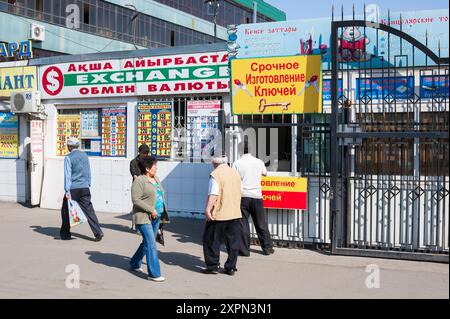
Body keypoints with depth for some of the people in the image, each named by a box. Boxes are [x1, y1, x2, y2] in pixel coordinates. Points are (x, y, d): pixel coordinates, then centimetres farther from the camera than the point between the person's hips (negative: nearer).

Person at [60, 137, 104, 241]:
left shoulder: (68, 158, -9)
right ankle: (98, 232, -9)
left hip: (73, 188, -5)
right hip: (84, 188, 5)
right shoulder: (84, 155, 9)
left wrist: (67, 191, -15)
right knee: (89, 209, 2)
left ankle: (65, 233, 19)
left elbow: (67, 175, -13)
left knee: (66, 211, 11)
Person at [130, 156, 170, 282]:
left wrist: (162, 213, 15)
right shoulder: (139, 181, -13)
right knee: (151, 244, -11)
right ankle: (154, 274, -7)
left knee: (147, 242, 17)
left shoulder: (156, 179, 13)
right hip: (144, 217, -9)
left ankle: (135, 264, 36)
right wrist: (151, 210, -20)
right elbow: (136, 200, -19)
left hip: (156, 217, 9)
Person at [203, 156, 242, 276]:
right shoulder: (235, 174, 11)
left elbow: (213, 194, -21)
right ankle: (230, 268, 12)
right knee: (233, 242, 9)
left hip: (219, 215, -6)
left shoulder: (215, 174, -12)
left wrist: (208, 209, -22)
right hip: (235, 214, 6)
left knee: (211, 241, 7)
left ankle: (212, 266, 9)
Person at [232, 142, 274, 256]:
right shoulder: (259, 162, 3)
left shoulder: (237, 163, -4)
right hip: (256, 196, 2)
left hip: (243, 196, -2)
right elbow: (265, 173, 23)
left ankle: (244, 250, 5)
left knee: (243, 223, 4)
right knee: (261, 223, 10)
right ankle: (267, 248, 17)